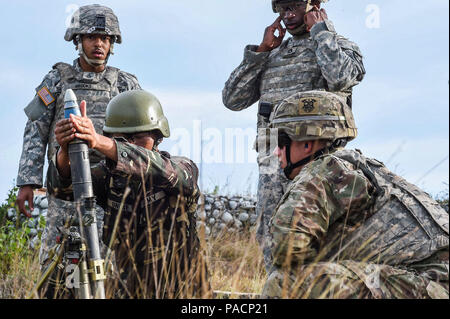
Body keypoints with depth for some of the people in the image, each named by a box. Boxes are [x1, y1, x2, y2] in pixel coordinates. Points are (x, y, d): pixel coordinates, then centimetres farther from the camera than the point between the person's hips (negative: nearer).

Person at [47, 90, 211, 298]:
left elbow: (161, 171, -31)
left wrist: (99, 142, -44)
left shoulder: (184, 170, -9)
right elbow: (61, 187, -13)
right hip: (129, 291, 4)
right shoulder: (111, 176, 1)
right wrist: (66, 149, -35)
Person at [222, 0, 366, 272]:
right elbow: (233, 99, 14)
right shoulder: (274, 54, 21)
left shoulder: (341, 47, 6)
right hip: (272, 160, 6)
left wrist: (320, 30, -5)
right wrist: (261, 50, 9)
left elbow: (340, 77, -20)